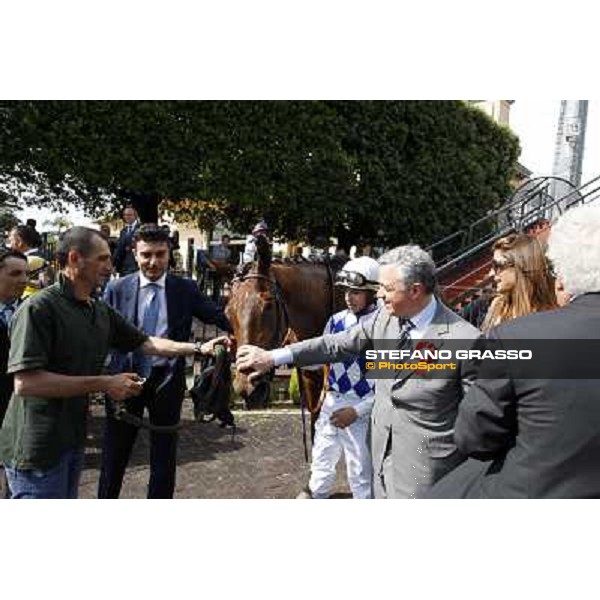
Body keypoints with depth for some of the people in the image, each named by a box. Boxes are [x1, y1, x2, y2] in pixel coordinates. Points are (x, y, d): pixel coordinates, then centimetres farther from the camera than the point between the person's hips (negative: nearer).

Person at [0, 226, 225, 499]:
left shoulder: (101, 311, 6)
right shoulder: (38, 309, -19)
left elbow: (146, 342, 12)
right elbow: (25, 382, -26)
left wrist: (200, 348, 4)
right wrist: (104, 384, -24)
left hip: (73, 437, 8)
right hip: (37, 446, -8)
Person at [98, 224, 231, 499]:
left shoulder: (186, 289, -2)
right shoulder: (116, 288, -1)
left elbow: (221, 320, -5)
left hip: (166, 383, 0)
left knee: (164, 460, 13)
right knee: (114, 456, 14)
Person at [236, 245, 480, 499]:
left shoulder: (465, 340, -22)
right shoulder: (384, 316, -6)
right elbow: (338, 344, 1)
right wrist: (272, 357, -3)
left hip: (424, 464, -5)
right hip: (381, 449, 6)